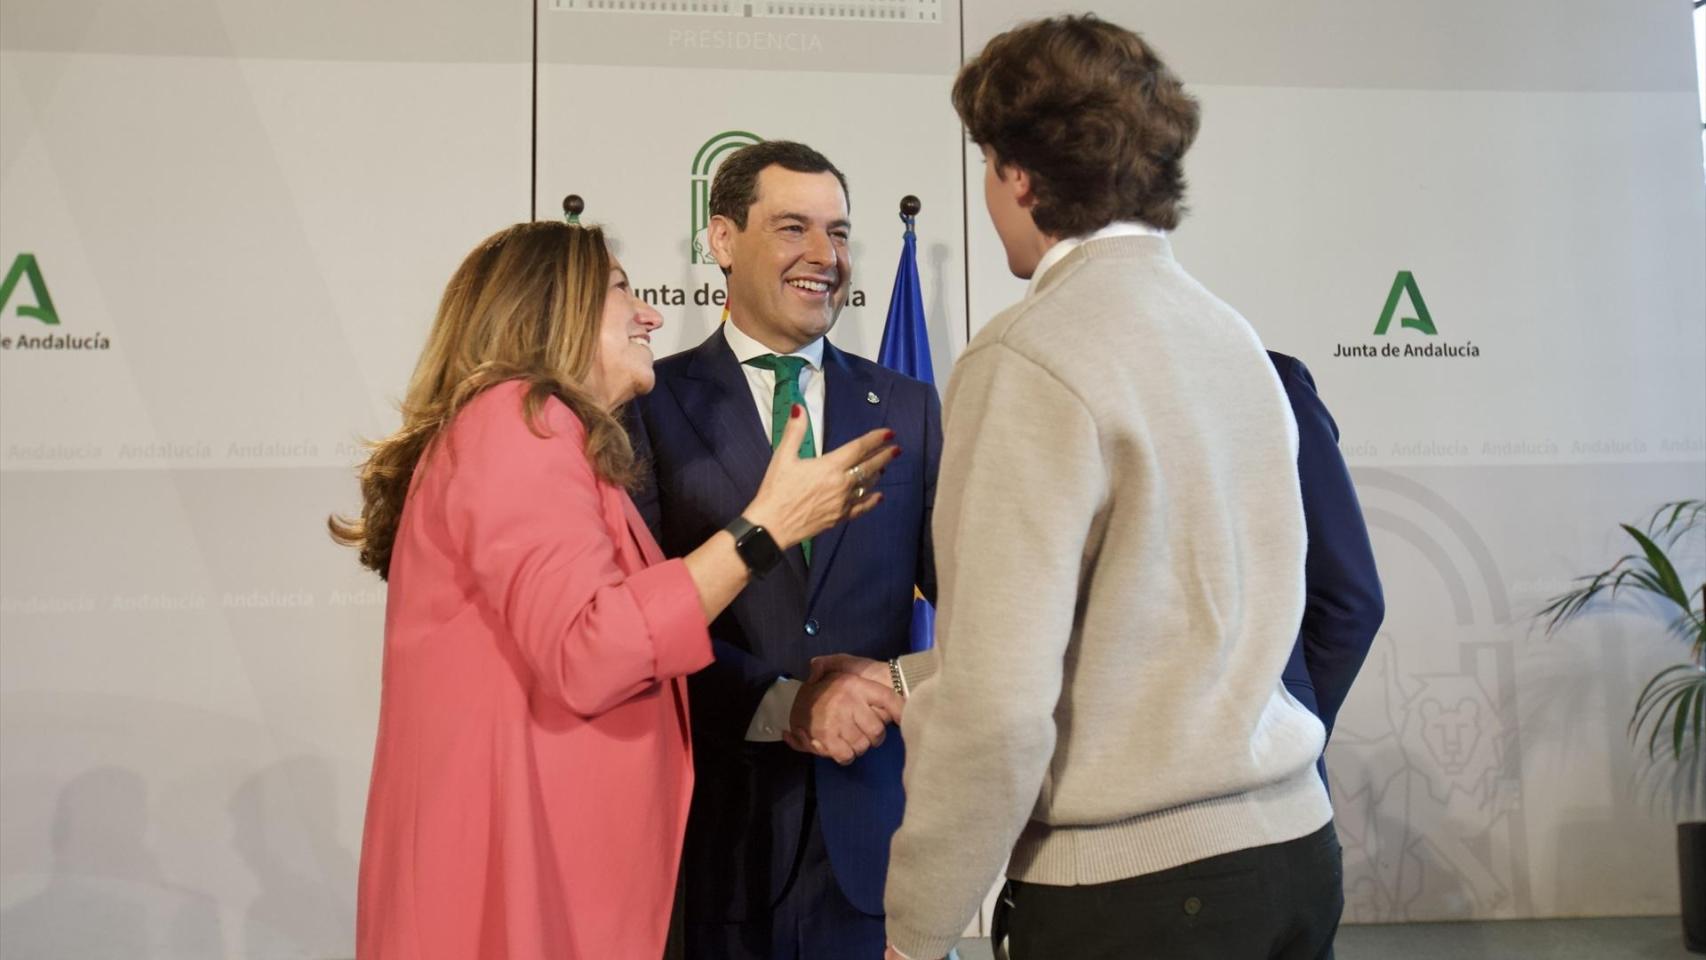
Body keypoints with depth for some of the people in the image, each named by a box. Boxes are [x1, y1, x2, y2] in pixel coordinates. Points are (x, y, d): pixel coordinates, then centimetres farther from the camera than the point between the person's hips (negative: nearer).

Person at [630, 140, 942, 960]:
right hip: (711, 823, -2)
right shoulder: (650, 403, -2)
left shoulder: (909, 409, 6)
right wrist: (782, 707, -17)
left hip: (872, 826, 2)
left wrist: (899, 681, -14)